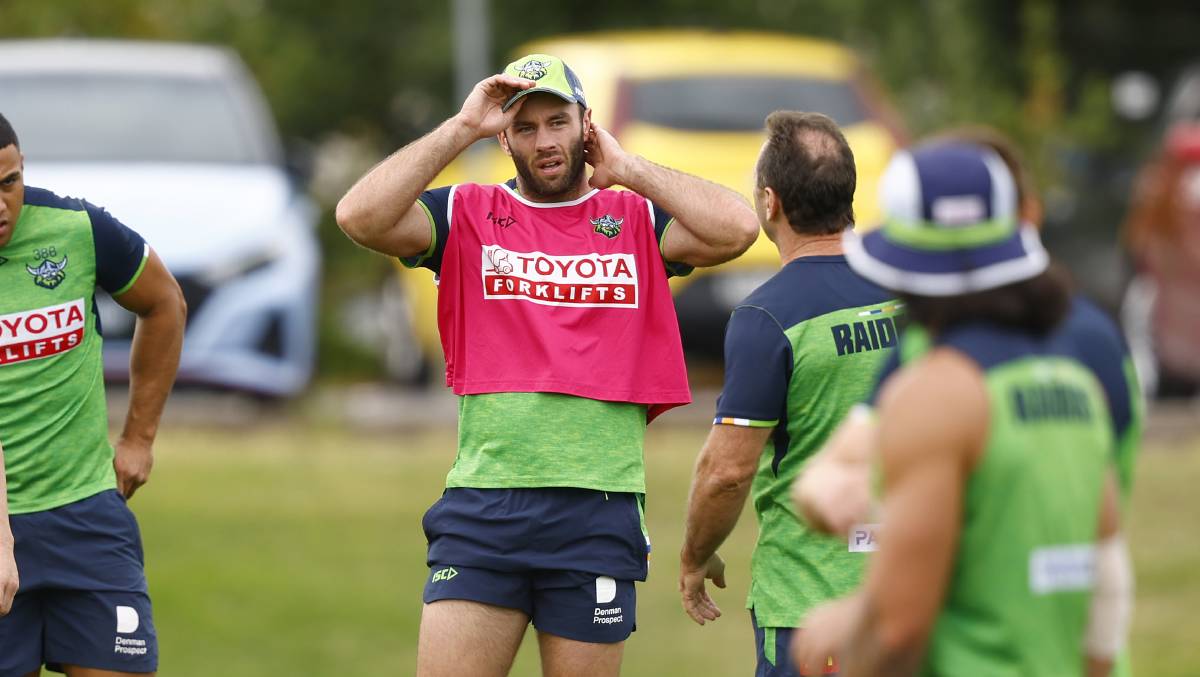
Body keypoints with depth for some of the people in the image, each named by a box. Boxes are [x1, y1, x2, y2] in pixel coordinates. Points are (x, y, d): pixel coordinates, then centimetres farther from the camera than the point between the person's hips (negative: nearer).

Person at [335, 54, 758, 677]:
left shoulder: (635, 220, 9)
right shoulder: (468, 216, 8)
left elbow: (736, 229, -8)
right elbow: (358, 217, -8)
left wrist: (625, 169, 1)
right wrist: (462, 128, -5)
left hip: (598, 513, 0)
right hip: (481, 507, 0)